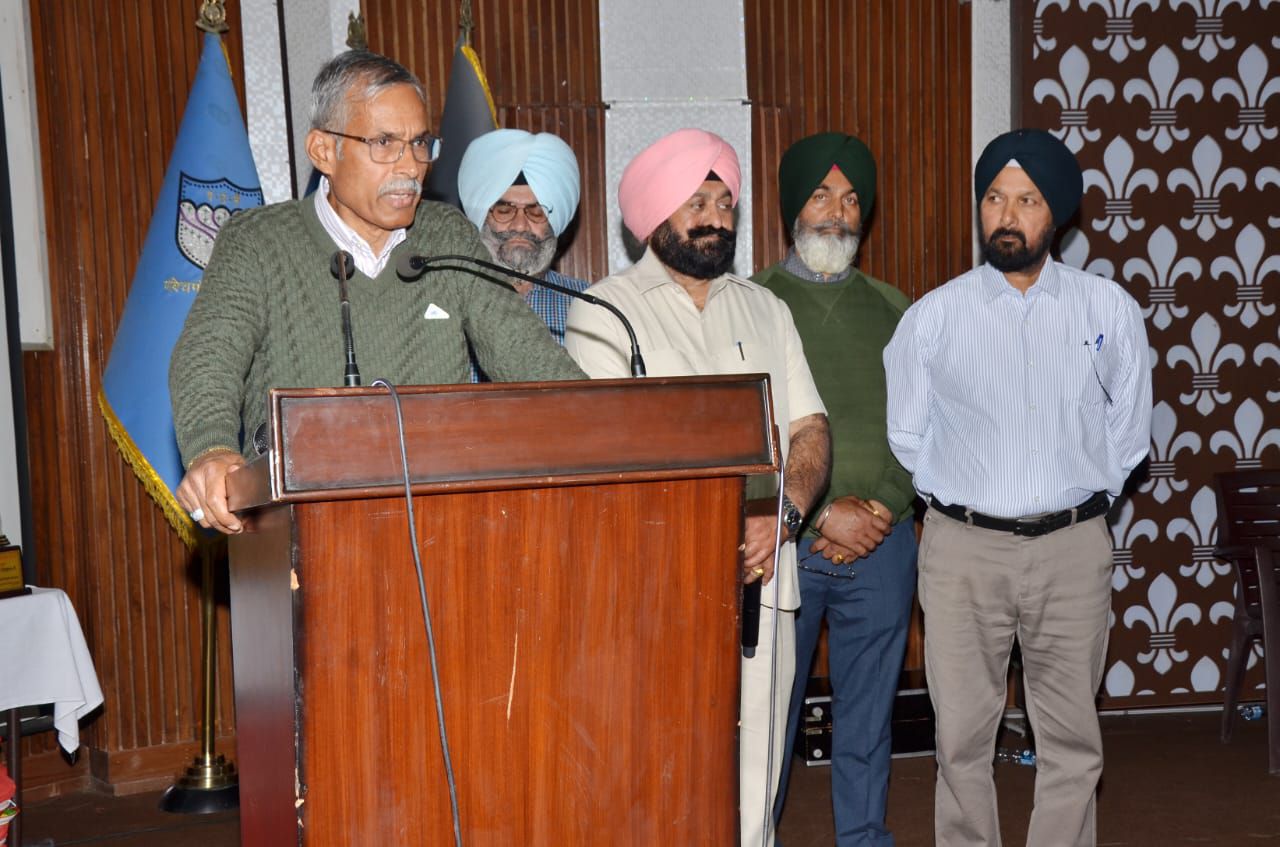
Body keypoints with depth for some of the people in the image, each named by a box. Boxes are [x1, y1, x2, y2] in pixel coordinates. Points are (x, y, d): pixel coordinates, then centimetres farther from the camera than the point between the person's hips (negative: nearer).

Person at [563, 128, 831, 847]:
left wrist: (778, 518, -7)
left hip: (762, 579, 4)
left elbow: (810, 429, 13)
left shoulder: (765, 308, 17)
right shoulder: (606, 311, 2)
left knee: (754, 784, 7)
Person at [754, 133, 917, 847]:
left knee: (869, 713, 11)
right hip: (781, 541, -3)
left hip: (883, 543, 3)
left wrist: (880, 508, -7)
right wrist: (823, 513, -12)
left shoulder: (893, 310, 12)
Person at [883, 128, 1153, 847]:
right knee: (963, 739, 6)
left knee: (1073, 741, 9)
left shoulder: (1109, 309, 2)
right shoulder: (934, 316, -1)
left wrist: (1082, 501, 9)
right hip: (963, 548, 0)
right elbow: (907, 436, 8)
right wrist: (957, 501, 7)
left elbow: (1128, 429, 13)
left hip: (1073, 549, 1)